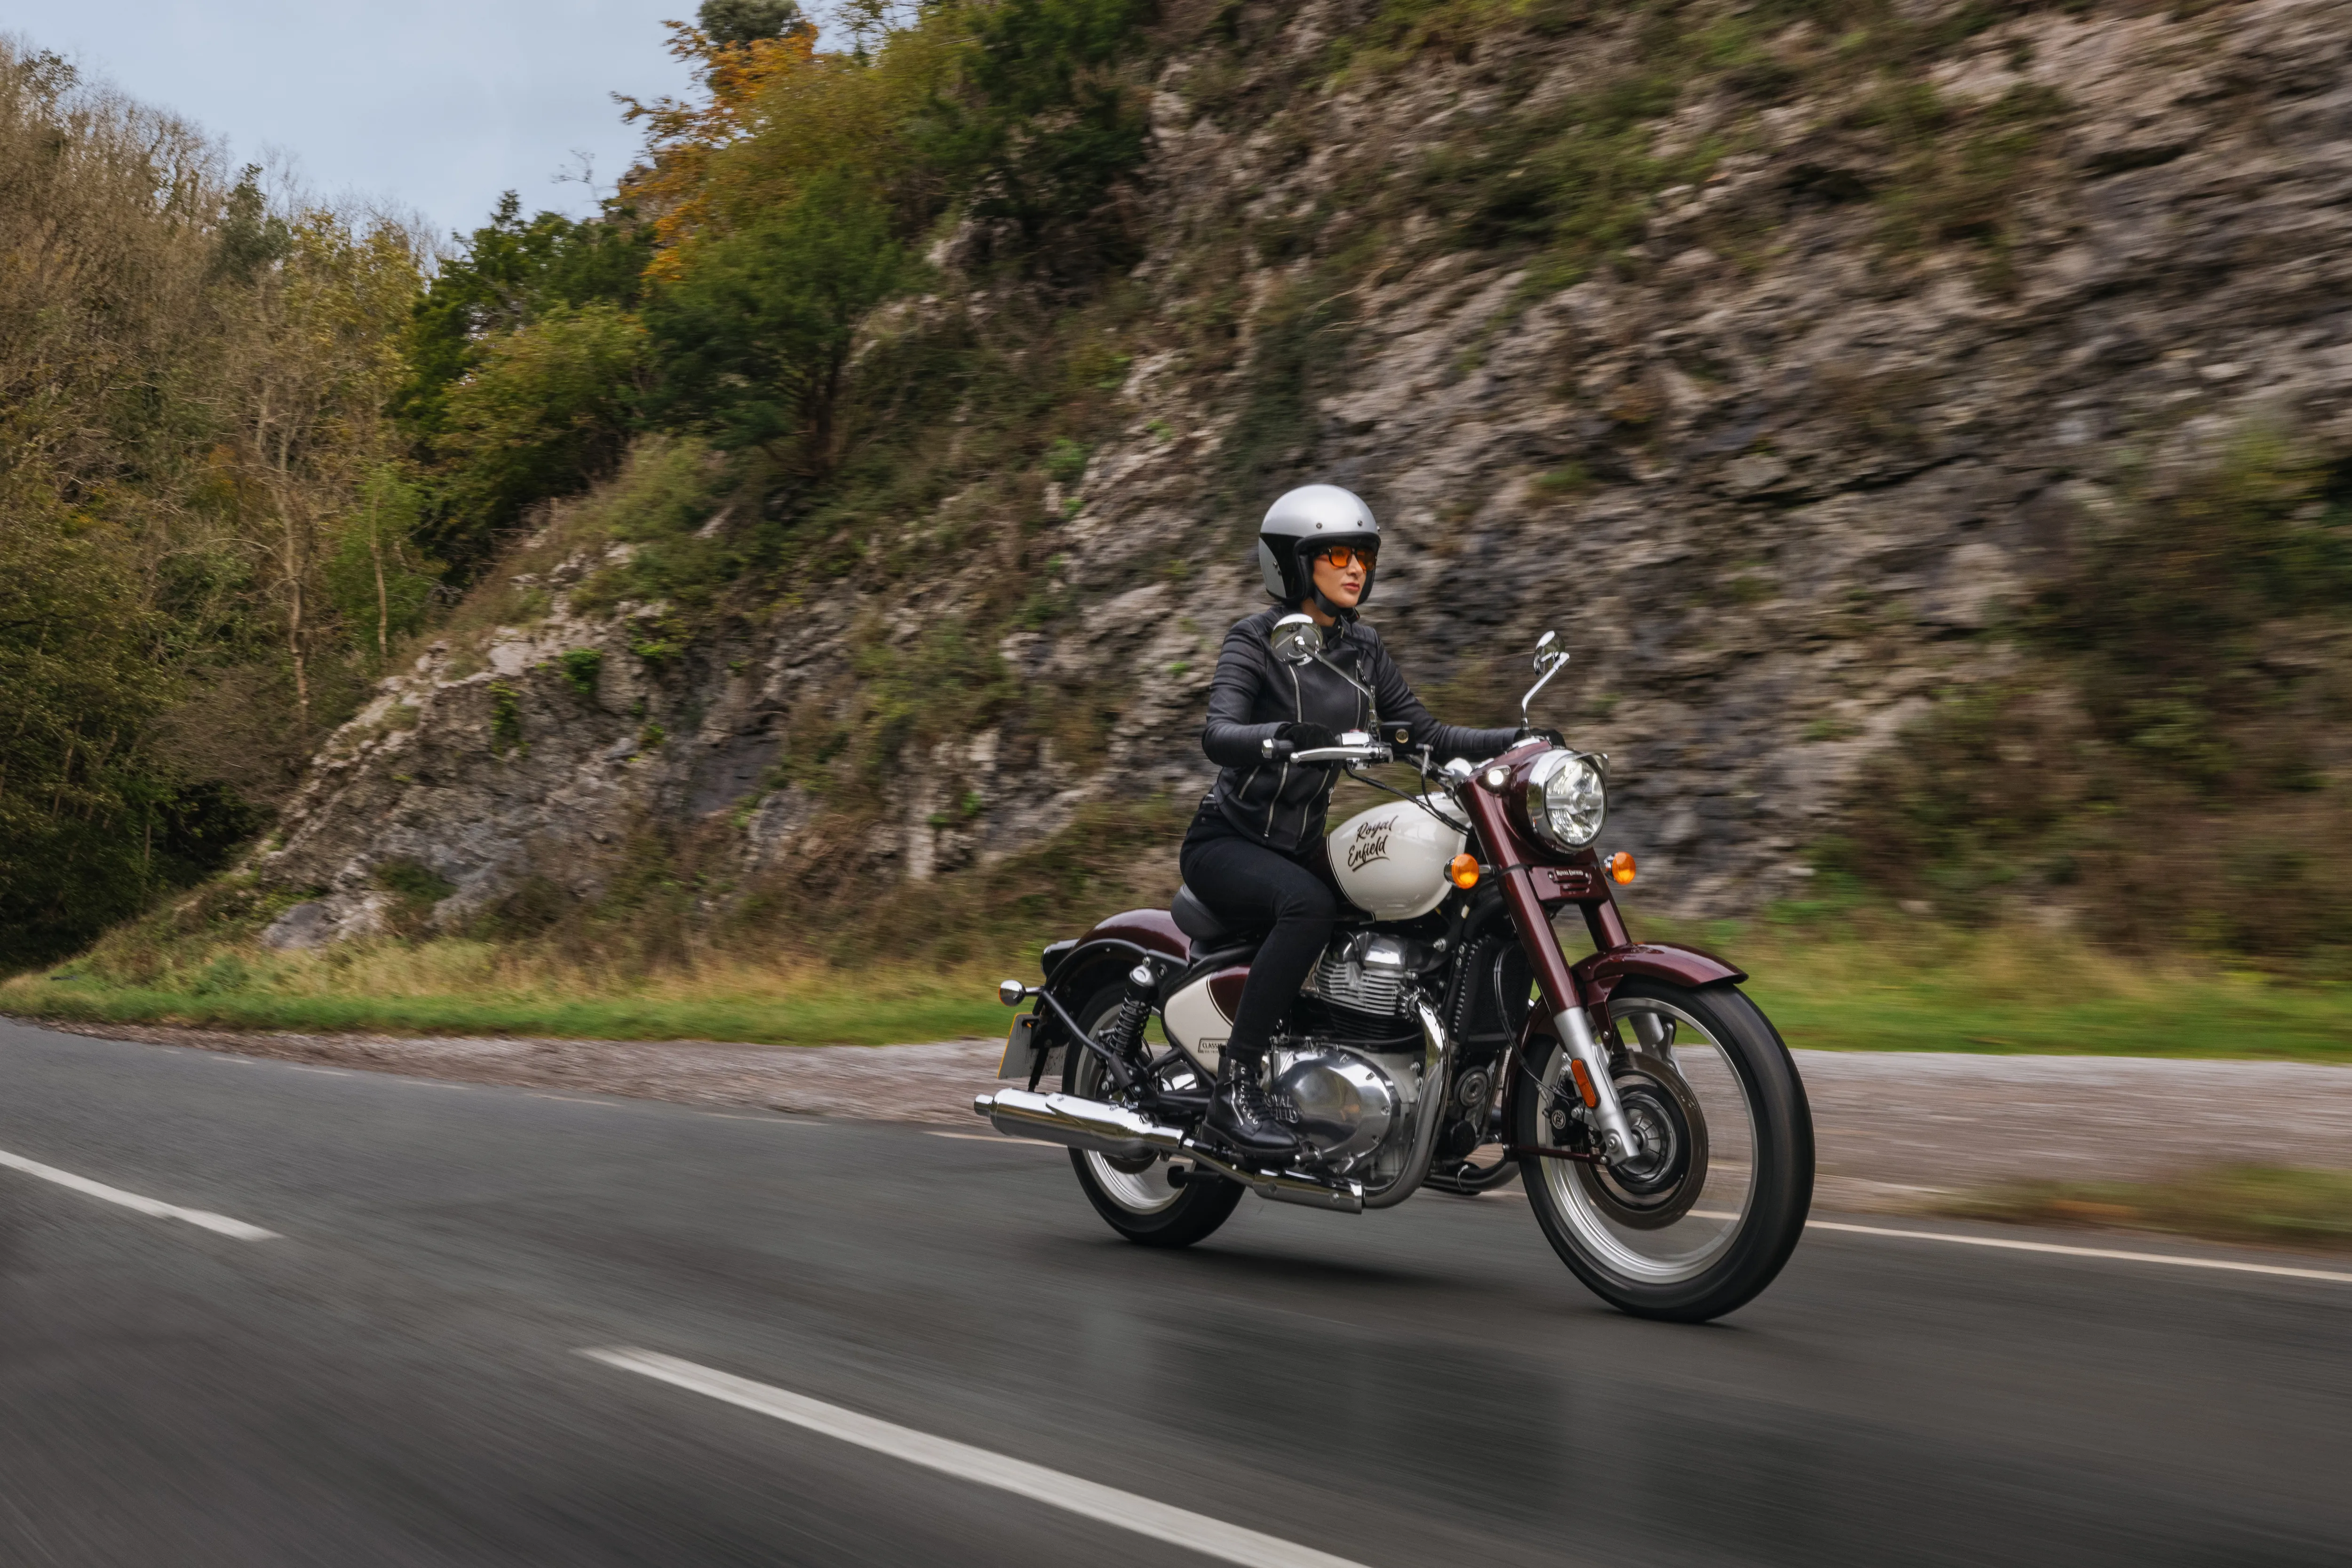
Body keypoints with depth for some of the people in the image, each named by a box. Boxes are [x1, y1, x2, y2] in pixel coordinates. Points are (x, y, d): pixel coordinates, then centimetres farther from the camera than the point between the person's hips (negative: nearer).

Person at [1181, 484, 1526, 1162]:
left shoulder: (1362, 648, 10)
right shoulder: (1255, 641, -10)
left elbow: (1424, 733, 9)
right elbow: (1218, 736, -27)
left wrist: (1518, 740, -5)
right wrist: (1281, 737, -47)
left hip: (1301, 846, 7)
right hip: (1226, 843, -7)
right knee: (1310, 904, -37)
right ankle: (1237, 1086, -33)